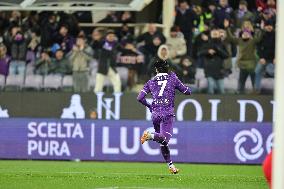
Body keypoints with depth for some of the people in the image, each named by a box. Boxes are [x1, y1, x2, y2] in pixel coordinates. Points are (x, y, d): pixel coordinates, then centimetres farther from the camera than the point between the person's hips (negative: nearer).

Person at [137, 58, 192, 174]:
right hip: (168, 114, -4)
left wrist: (148, 106, 23)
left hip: (155, 114, 4)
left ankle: (170, 165, 17)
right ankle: (150, 135, -43)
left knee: (163, 140, 16)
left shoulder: (151, 82, 12)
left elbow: (140, 98, 6)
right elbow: (187, 92, 10)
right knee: (164, 138, -17)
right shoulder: (172, 78, 7)